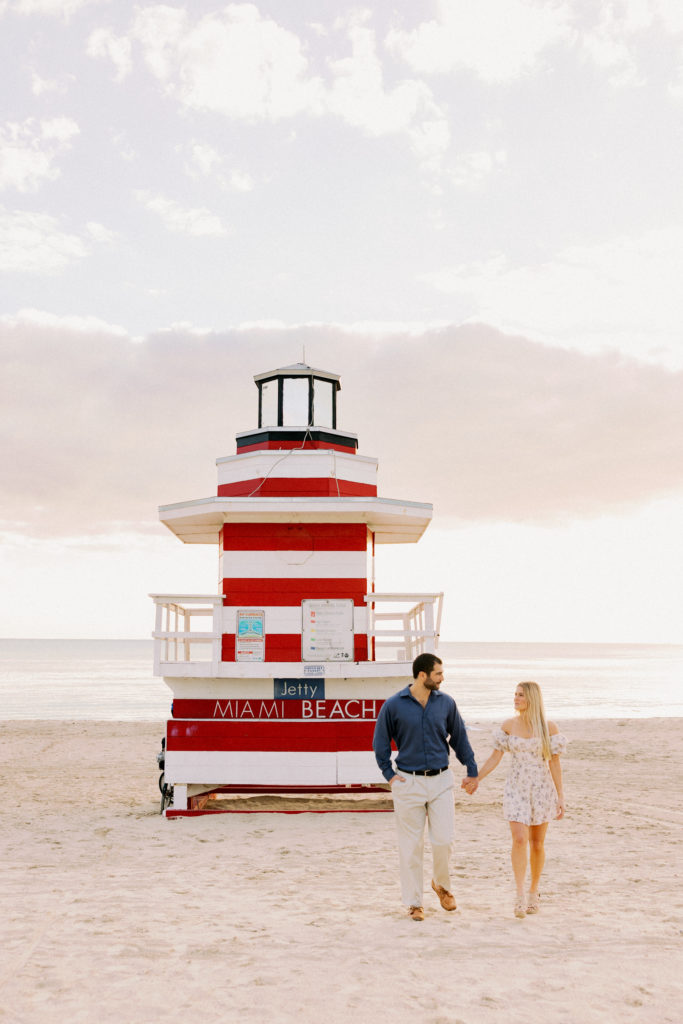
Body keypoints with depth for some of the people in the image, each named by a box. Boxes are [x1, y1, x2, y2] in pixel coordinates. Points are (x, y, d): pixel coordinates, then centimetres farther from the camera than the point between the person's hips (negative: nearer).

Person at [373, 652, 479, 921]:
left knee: (444, 839, -4)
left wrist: (472, 771, 14)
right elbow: (380, 742, 6)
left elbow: (459, 738, 14)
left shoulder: (446, 703, 3)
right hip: (408, 782, -2)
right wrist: (389, 774, 1)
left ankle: (442, 884, 25)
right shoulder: (394, 705, -5)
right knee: (411, 846, 3)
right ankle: (414, 902, 15)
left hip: (440, 780, 2)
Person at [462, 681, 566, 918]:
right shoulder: (509, 725, 0)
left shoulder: (549, 727, -4)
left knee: (537, 844, 8)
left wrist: (560, 797, -3)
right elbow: (495, 758, 4)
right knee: (519, 840, -14)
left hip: (542, 789, 0)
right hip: (516, 789, 0)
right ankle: (520, 897, -11)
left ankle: (533, 893, 26)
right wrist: (475, 779, -3)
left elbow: (555, 763, -2)